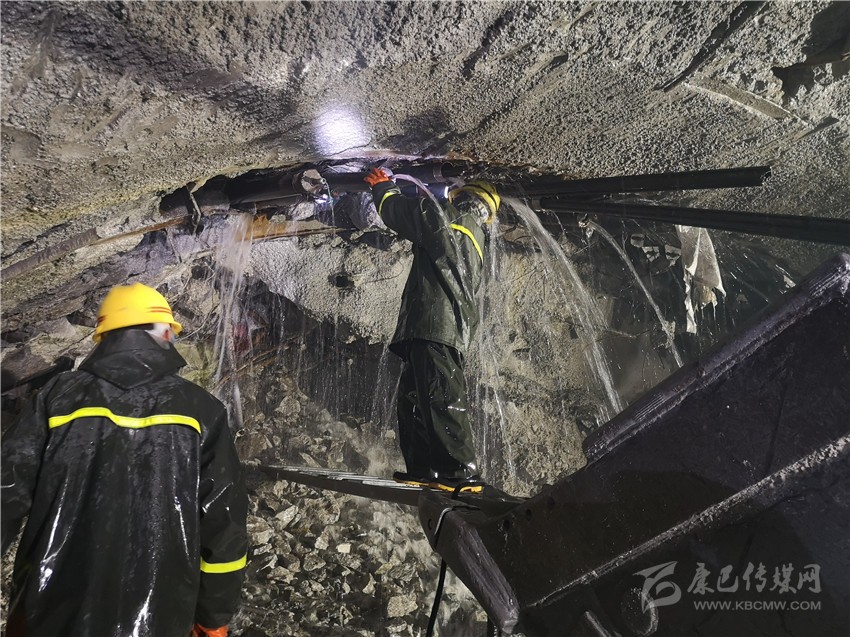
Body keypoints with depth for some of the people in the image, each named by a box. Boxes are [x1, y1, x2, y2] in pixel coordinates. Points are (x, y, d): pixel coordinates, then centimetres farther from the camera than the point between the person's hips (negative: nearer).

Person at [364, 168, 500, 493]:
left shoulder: (455, 221, 3)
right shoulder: (476, 240, 29)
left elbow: (397, 211, 6)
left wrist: (383, 186, 26)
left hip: (435, 324, -9)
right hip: (454, 329, 9)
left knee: (441, 398, -15)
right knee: (412, 396, 9)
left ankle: (462, 473, -17)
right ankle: (424, 468, 7)